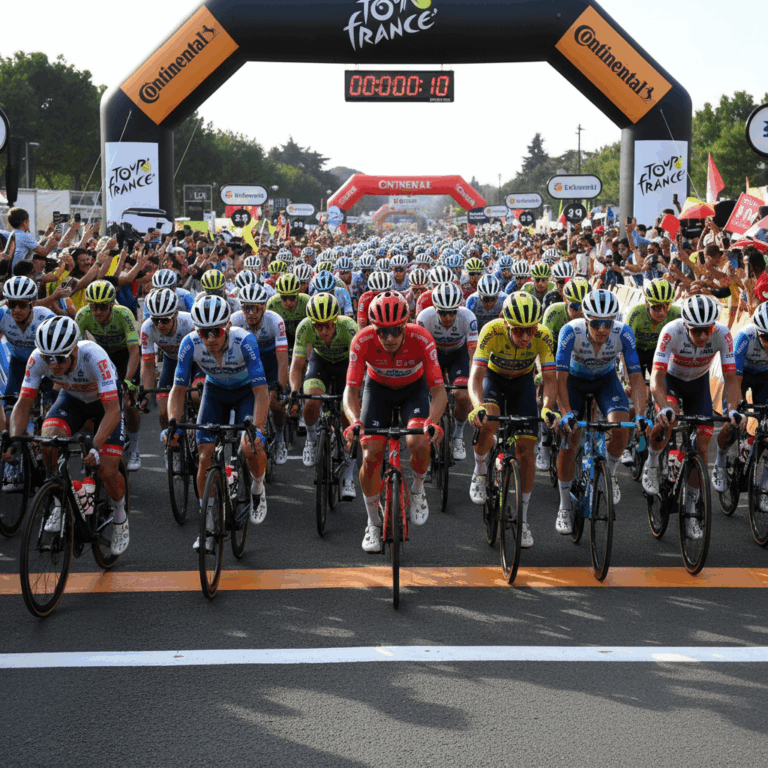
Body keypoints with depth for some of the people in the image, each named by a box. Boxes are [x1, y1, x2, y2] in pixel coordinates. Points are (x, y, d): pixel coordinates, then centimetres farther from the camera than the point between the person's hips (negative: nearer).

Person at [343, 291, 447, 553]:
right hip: (378, 387, 1)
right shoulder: (363, 341, -32)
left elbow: (439, 390, -33)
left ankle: (418, 489, 7)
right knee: (371, 455, -11)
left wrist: (433, 422, -52)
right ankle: (373, 523, 11)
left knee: (419, 443, -27)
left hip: (414, 387, -1)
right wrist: (354, 421, -50)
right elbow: (351, 390, -30)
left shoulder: (421, 339, -34)